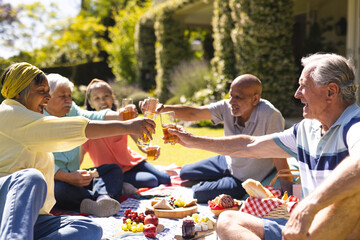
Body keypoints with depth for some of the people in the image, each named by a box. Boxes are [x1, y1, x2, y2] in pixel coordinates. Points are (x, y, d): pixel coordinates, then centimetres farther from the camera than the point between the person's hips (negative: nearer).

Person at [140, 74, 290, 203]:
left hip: (244, 180, -6)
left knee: (200, 194, -14)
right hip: (228, 162, 6)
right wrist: (163, 108, -35)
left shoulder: (269, 115, -34)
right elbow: (192, 114, -19)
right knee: (185, 173, 16)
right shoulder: (227, 107, -19)